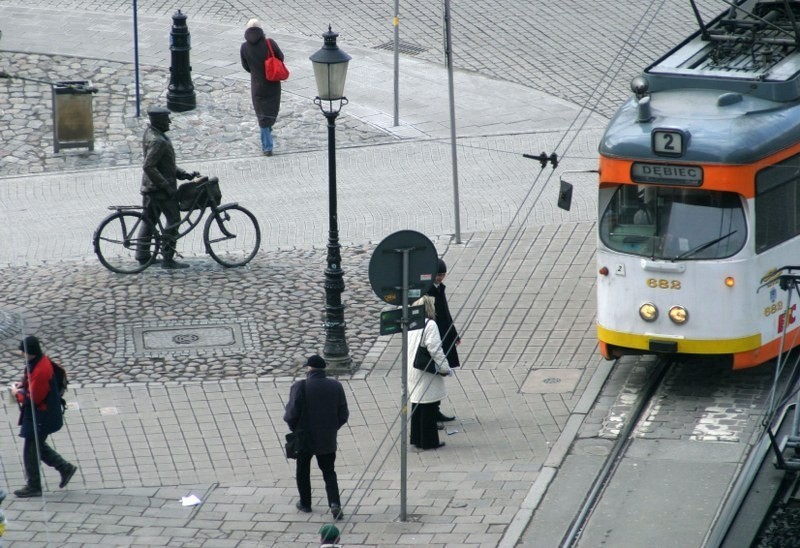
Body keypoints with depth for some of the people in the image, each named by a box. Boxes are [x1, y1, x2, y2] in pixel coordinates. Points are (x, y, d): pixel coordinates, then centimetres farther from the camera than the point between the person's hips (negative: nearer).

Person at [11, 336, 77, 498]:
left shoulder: (41, 370, -30)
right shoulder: (41, 360, 1)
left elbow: (33, 398, -26)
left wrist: (17, 393, -10)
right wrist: (23, 384, 4)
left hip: (40, 418, -10)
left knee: (30, 451, 3)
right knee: (38, 446, 23)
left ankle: (33, 487, 15)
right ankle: (65, 468, 30)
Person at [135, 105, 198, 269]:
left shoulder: (150, 134, 10)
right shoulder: (157, 141, -23)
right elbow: (149, 167, -29)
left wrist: (184, 174, 10)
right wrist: (167, 186, -25)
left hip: (149, 187, 10)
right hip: (160, 188, -10)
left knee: (149, 219, 17)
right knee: (173, 220, -3)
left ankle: (142, 255, 24)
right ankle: (168, 259, -2)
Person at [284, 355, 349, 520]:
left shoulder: (300, 387, -16)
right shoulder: (336, 386, -4)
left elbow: (292, 414, -17)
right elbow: (343, 415, -1)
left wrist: (293, 427, 3)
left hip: (305, 439, -3)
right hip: (328, 439, 3)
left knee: (303, 471, 19)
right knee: (329, 472, 12)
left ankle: (305, 503, 29)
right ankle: (335, 503, -7)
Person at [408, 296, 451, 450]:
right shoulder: (429, 325, -17)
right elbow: (435, 349, -19)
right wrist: (444, 368, -9)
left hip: (412, 372, 8)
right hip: (427, 374, -8)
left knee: (417, 407, 16)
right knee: (429, 409, 1)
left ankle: (417, 438, 23)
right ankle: (429, 441, 6)